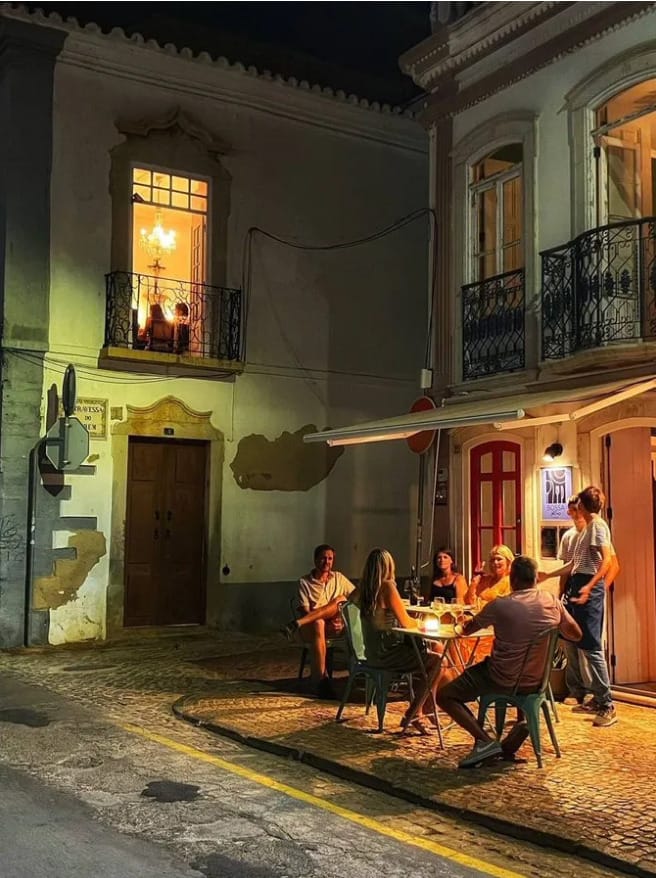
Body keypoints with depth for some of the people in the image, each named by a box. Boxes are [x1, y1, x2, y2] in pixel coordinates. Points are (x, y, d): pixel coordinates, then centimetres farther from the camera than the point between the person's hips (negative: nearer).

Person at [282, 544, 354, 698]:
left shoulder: (339, 578, 13)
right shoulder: (304, 582, 3)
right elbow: (305, 611, -6)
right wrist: (326, 622, -20)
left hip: (336, 626, 2)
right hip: (312, 627, -2)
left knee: (341, 600, -26)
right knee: (318, 624, -39)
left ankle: (297, 623, -36)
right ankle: (321, 679, -42)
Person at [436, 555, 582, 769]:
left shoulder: (500, 605, -17)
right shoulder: (552, 602, -5)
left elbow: (466, 629, -1)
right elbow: (576, 635, 9)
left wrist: (459, 627, 22)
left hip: (502, 679, -5)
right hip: (536, 681, 5)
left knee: (444, 696, 6)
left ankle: (485, 741, -9)